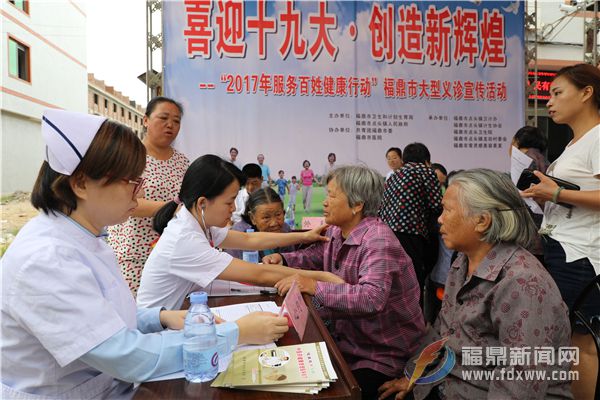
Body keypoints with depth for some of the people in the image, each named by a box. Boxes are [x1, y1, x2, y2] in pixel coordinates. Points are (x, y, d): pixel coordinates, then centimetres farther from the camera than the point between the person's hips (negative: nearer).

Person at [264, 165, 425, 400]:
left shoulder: (378, 240, -26)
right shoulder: (337, 231, 1)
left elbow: (371, 298, -38)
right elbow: (316, 255, 18)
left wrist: (315, 287, -40)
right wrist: (282, 259, -1)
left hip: (384, 354, -7)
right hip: (346, 339, 8)